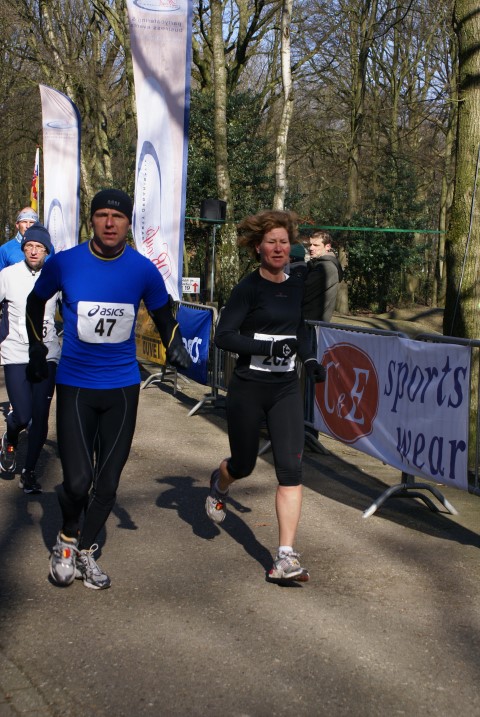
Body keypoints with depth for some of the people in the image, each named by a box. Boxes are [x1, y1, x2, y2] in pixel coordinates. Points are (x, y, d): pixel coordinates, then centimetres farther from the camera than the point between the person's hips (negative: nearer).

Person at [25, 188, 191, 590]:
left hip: (122, 387, 2)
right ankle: (67, 538, 20)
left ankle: (85, 550, 29)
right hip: (75, 386, -2)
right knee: (78, 480, -10)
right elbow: (36, 302, 12)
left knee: (108, 481, 8)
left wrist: (174, 345, -4)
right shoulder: (64, 263, -7)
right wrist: (37, 347, 10)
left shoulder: (143, 270, -5)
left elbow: (163, 315, 12)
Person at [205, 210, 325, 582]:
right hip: (249, 387, -4)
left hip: (286, 387, 4)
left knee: (291, 468, -9)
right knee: (243, 464, 13)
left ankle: (286, 557, -7)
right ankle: (218, 485, 52)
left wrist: (309, 358, 6)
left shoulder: (297, 285, 7)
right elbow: (224, 336, -16)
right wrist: (267, 348, -27)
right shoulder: (249, 287, -10)